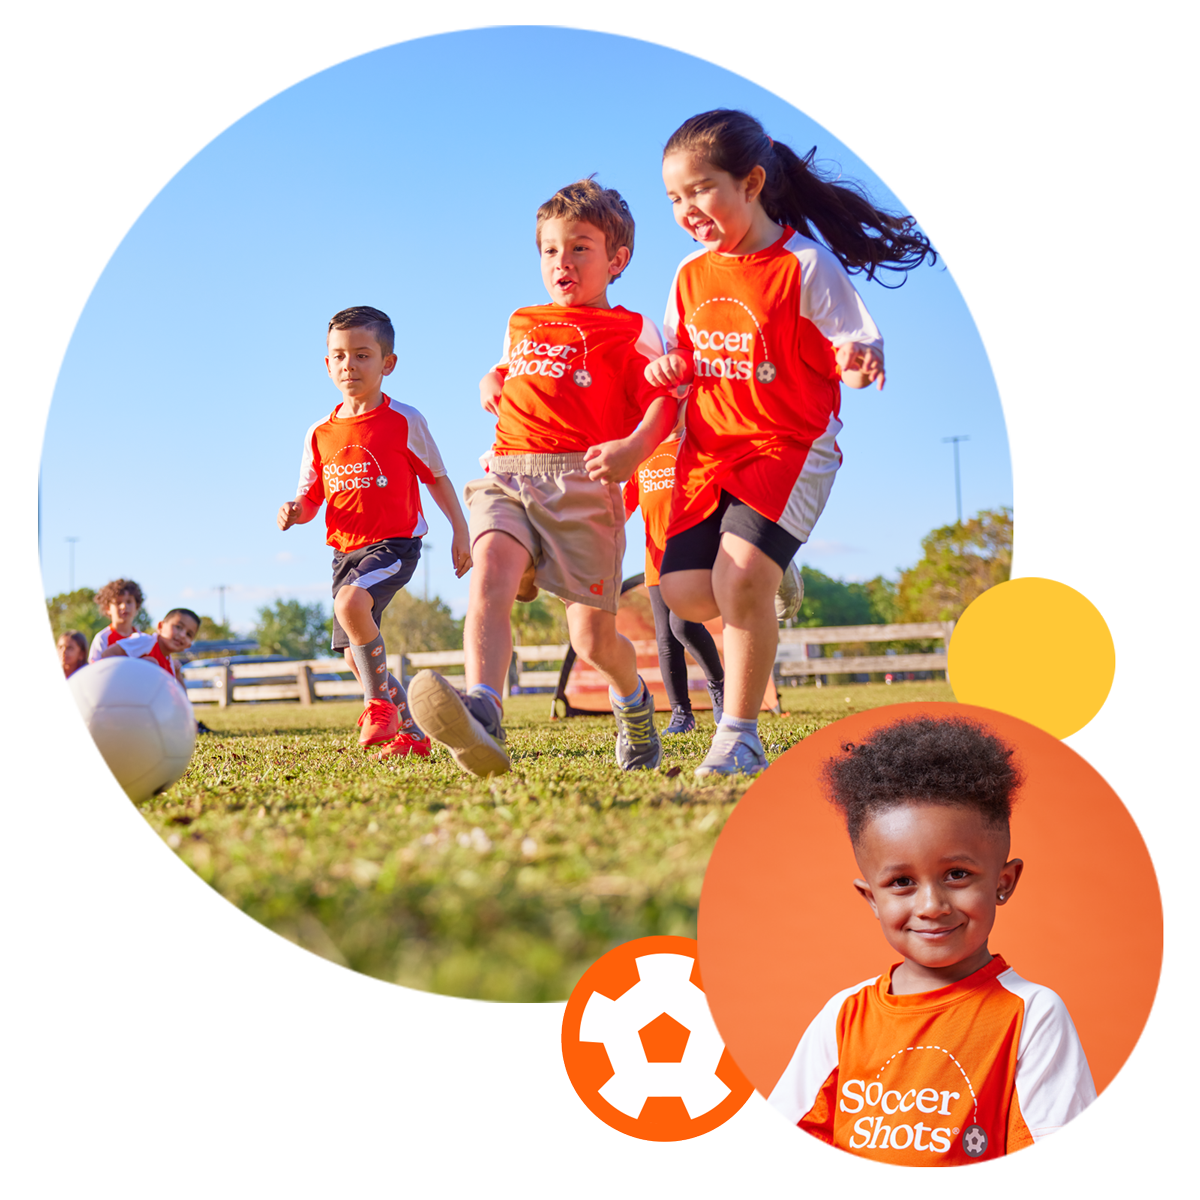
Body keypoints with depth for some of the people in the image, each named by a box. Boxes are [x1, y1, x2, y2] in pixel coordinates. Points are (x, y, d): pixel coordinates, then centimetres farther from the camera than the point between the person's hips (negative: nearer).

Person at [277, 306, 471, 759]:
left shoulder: (404, 421, -5)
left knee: (350, 602, -33)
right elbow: (311, 497, 11)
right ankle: (411, 733, 19)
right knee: (355, 656, 4)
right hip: (346, 549, 6)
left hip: (396, 542, -6)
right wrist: (295, 511, -12)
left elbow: (437, 478, 5)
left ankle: (381, 702, -17)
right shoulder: (320, 434, 6)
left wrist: (461, 532, 6)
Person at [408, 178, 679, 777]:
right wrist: (491, 384, 21)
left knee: (592, 637, 1)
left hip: (582, 482, -3)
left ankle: (633, 700, 37)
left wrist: (632, 448, -23)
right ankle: (481, 716, -50)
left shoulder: (628, 330, 10)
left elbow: (663, 401, -2)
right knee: (490, 572, -30)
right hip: (507, 476, 3)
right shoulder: (521, 324, 27)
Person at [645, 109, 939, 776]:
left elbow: (854, 357, -11)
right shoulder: (691, 275, 7)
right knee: (685, 591, -6)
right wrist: (669, 367, -5)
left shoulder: (806, 266, -12)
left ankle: (740, 738, -10)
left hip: (790, 447, -6)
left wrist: (859, 362, -35)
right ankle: (770, 583, 29)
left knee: (739, 579, -23)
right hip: (709, 452, 6)